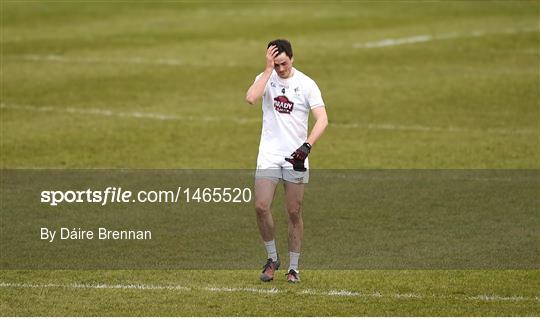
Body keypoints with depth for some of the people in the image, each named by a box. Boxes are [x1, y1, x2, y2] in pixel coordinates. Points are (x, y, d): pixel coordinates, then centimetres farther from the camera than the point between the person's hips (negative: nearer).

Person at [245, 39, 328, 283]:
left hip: (296, 157, -1)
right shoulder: (266, 78, 3)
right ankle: (272, 258, 8)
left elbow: (322, 119, -9)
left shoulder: (306, 84, -3)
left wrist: (307, 145, -24)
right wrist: (268, 69, -17)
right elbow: (251, 98, -18)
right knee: (261, 207, -12)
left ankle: (293, 267, 13)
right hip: (269, 155, 1)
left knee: (294, 212, 1)